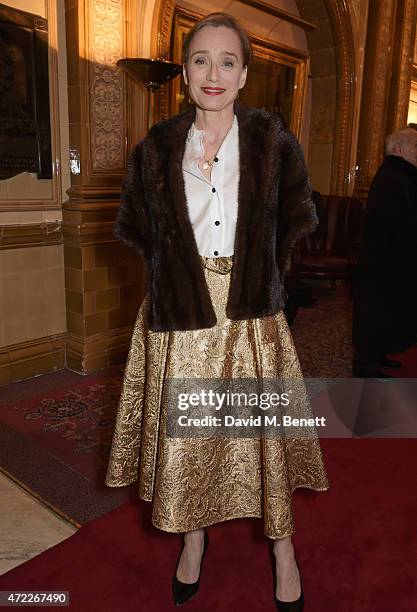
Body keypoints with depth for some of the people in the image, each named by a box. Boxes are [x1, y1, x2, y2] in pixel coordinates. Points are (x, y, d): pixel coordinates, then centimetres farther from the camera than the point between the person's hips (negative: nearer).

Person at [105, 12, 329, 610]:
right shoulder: (157, 147, 3)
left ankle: (284, 550, 32)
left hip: (251, 314, -1)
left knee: (263, 428, 7)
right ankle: (194, 539, 36)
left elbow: (294, 221, 10)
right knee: (183, 430, 10)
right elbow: (137, 227, 13)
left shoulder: (272, 140, 0)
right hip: (180, 314, 2)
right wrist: (179, 271, 7)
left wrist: (258, 272, 5)